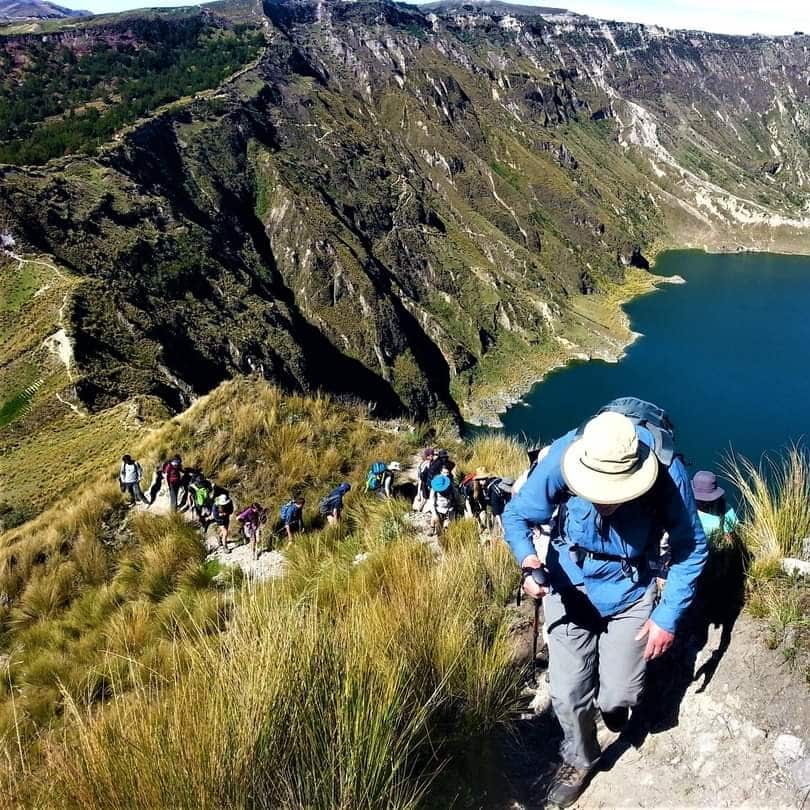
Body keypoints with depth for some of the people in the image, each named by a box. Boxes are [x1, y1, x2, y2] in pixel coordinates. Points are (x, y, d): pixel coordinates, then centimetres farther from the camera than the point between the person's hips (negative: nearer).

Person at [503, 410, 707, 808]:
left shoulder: (667, 473, -28)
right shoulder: (562, 459, -30)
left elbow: (691, 548, -12)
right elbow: (516, 515, -17)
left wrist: (668, 615, -15)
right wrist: (529, 562, -37)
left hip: (629, 592, 0)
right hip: (569, 585, 0)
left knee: (618, 698, 1)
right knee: (567, 694, -2)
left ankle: (610, 703, 41)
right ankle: (579, 759, 31)